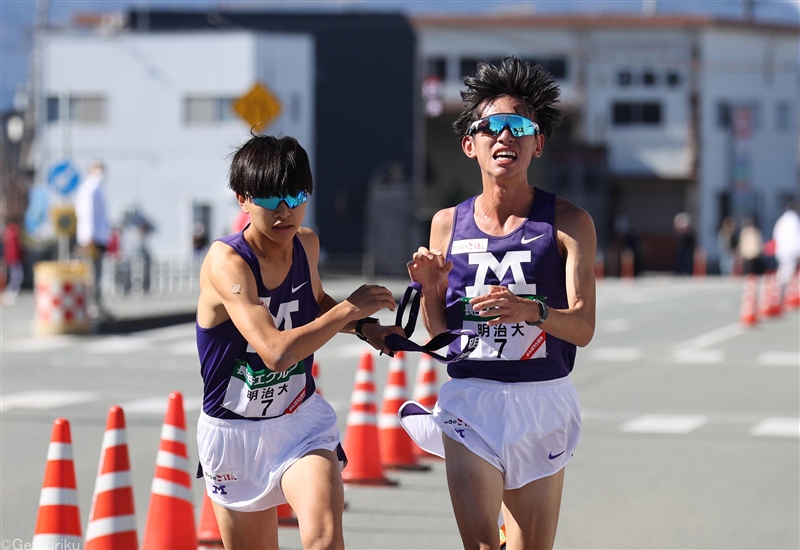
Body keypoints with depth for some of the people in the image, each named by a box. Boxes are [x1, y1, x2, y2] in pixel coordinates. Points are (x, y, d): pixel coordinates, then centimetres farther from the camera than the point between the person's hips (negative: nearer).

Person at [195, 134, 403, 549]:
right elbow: (276, 352, -35)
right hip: (235, 432, -3)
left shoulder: (306, 244, -3)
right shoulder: (226, 261, -23)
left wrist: (364, 327, 3)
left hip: (301, 420, 3)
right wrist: (350, 309, -25)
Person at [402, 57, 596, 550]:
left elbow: (584, 328, -8)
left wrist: (532, 310, -26)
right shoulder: (448, 224, 6)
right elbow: (439, 333, 11)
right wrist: (430, 287, -8)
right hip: (470, 398, 1)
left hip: (542, 399, -1)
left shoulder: (569, 223, -1)